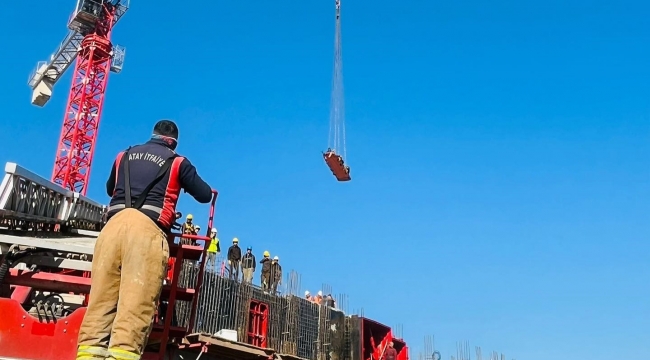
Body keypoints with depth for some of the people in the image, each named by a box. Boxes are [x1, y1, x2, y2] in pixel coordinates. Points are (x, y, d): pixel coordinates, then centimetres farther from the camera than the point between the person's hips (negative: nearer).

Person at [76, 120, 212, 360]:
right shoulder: (177, 162, 16)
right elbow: (205, 195, 23)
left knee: (100, 303, -2)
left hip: (114, 225, 4)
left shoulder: (125, 156, 27)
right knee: (135, 307, -12)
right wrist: (188, 181, 44)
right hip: (147, 229, -4)